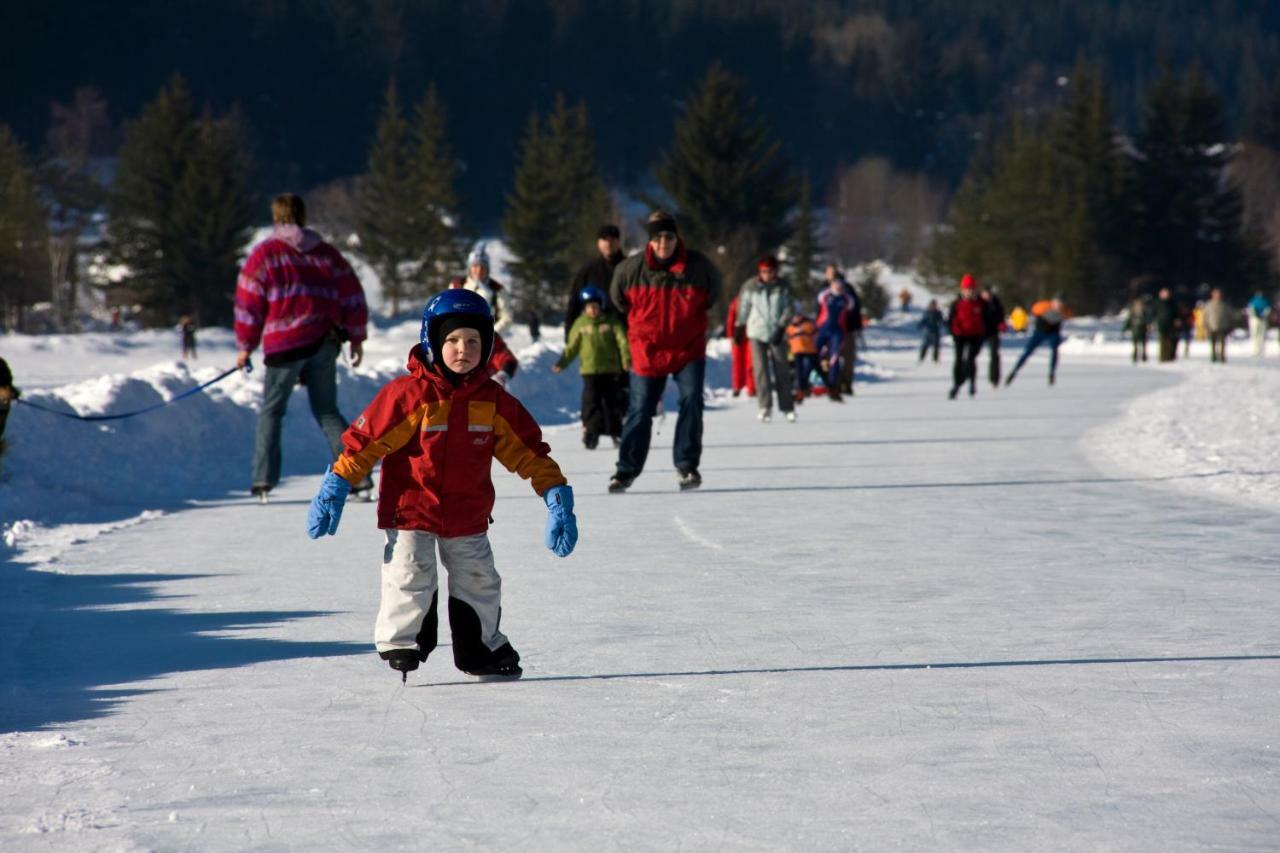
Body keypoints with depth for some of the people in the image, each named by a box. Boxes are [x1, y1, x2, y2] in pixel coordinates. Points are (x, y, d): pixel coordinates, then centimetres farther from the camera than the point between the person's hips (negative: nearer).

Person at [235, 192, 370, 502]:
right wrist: (356, 338, 20)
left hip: (284, 345, -3)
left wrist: (246, 346, 8)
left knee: (271, 410, 10)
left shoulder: (264, 254, -2)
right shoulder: (327, 253, 9)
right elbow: (352, 297, 11)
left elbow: (248, 303, -1)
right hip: (325, 343, 3)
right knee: (327, 412, 11)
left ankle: (263, 480, 0)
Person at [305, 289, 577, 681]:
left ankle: (481, 647, 31)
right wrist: (335, 488, -15)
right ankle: (400, 642, 9)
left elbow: (527, 450, 5)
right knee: (410, 577, -11)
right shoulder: (409, 394, -15)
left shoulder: (494, 401, -2)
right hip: (411, 509, -4)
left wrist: (556, 494, -1)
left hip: (468, 514, 4)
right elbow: (366, 440, -12)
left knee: (479, 582, 13)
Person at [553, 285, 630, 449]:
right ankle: (590, 431, -4)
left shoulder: (611, 322, -1)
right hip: (589, 370, 0)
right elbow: (572, 346, 9)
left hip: (611, 369, 0)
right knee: (591, 401, -8)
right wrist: (562, 363, 1)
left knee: (612, 402, 7)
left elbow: (622, 340, -6)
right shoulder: (580, 323, 4)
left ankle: (615, 431, 18)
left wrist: (626, 359, -20)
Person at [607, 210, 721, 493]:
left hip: (689, 349, 0)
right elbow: (618, 298, 11)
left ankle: (687, 465, -5)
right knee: (640, 411, 2)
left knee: (691, 401, -15)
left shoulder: (698, 266, -11)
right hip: (648, 350, 0)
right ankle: (627, 470, 12)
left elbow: (713, 291, 12)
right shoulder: (631, 268, -11)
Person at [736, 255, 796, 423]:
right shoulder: (750, 286, -4)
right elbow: (743, 307, 8)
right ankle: (765, 407, -6)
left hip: (777, 333, 0)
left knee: (782, 370, 2)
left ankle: (787, 407, 12)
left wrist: (781, 327, -13)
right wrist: (740, 326, 12)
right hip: (757, 333, 0)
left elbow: (788, 308, -2)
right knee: (761, 369, -8)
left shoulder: (784, 286, -3)